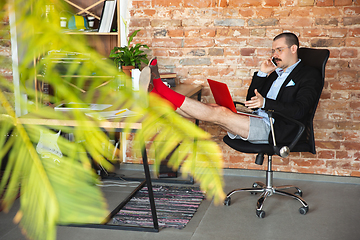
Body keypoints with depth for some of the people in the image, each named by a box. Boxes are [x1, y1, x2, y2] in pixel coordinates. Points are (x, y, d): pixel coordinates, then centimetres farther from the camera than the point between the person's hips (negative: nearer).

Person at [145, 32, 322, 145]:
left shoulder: (310, 75, 1)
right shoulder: (275, 72, 24)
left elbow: (299, 110, -15)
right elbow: (251, 101, 16)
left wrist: (265, 103, -26)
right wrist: (261, 74, 5)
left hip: (273, 130, -7)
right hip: (256, 123, 7)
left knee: (220, 113, -21)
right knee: (213, 108, -10)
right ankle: (160, 99, -14)